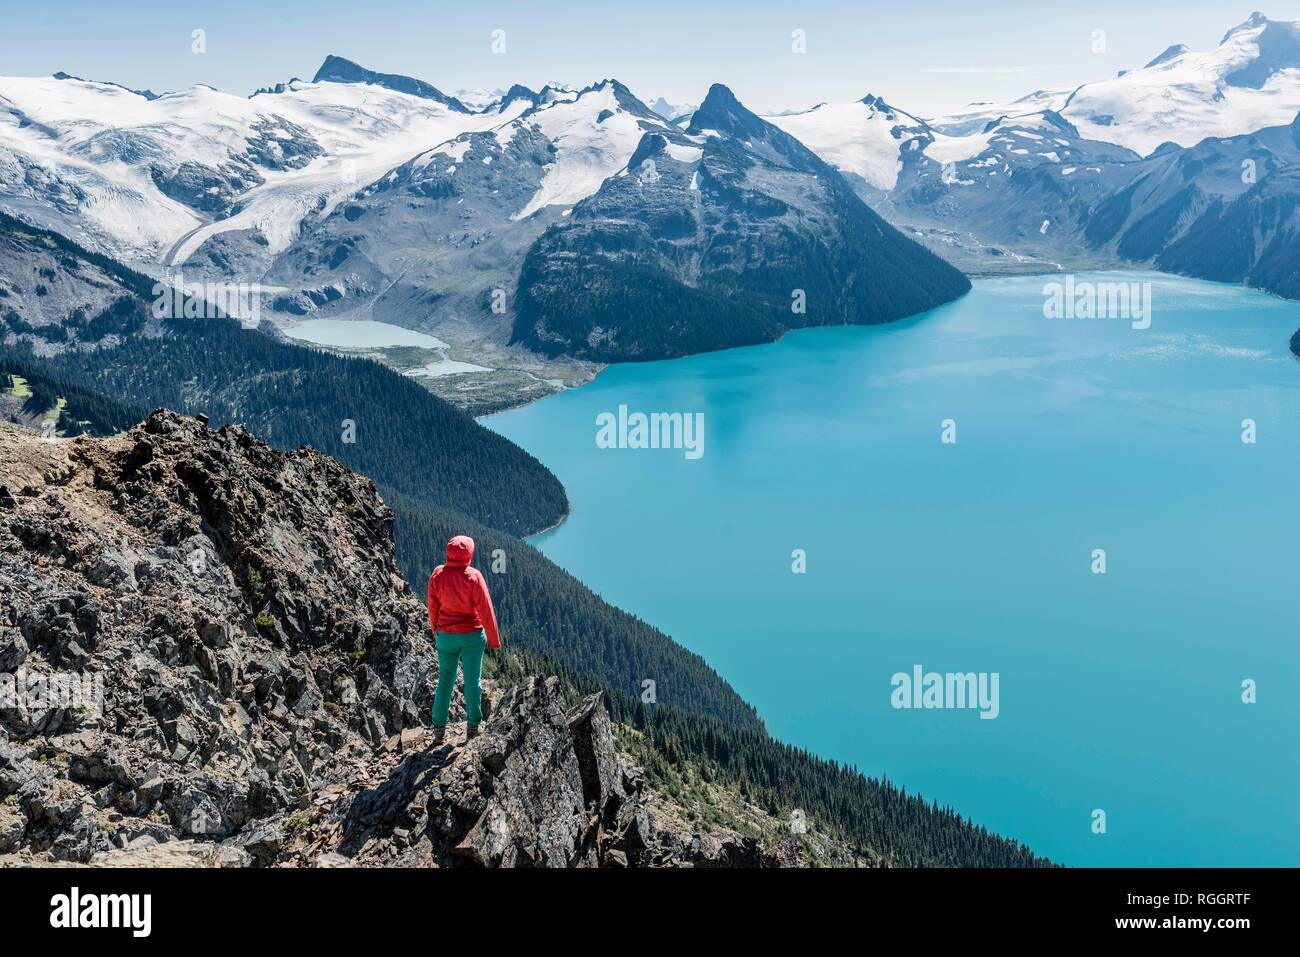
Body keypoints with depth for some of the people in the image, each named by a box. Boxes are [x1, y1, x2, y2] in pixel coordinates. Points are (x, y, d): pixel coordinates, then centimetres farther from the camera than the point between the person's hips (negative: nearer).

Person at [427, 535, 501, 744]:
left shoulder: (437, 575, -7)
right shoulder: (473, 576, -17)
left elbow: (433, 607, 2)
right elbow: (485, 609, -14)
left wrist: (435, 631, 18)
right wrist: (493, 640, -5)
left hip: (445, 635, 3)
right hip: (472, 635, -3)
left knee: (445, 679, 15)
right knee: (472, 681, 10)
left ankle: (439, 729, 14)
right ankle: (472, 727, 20)